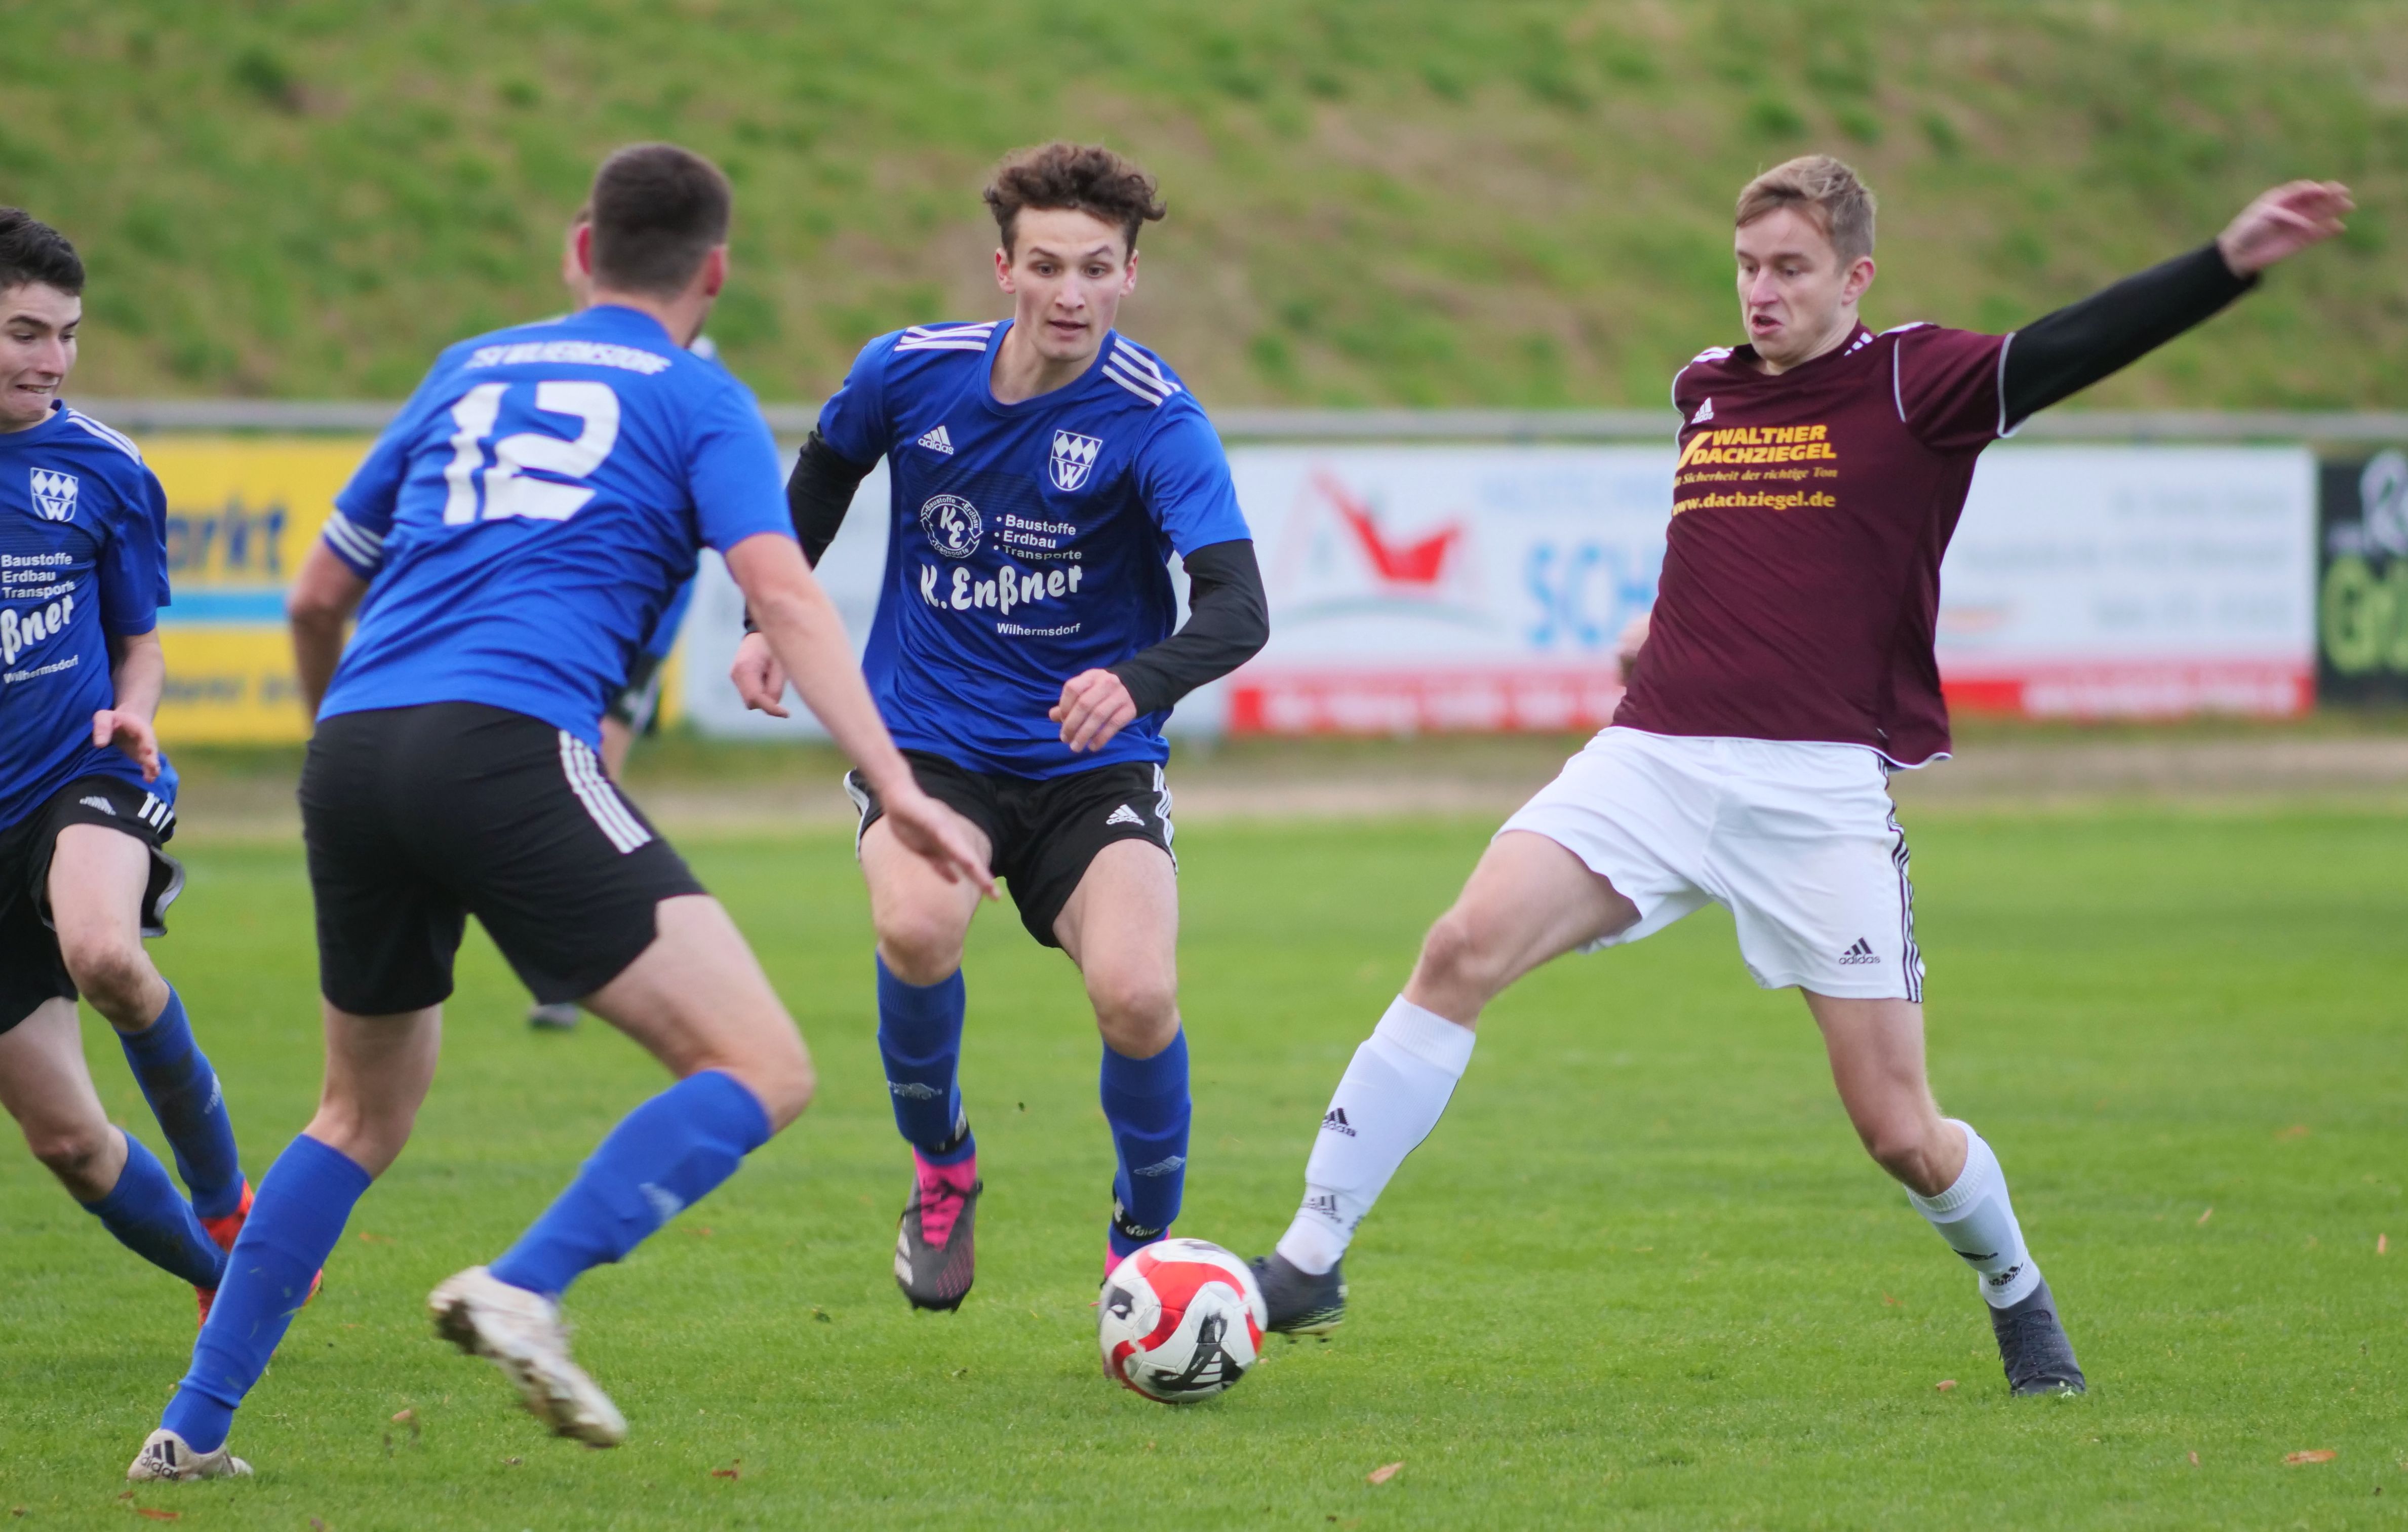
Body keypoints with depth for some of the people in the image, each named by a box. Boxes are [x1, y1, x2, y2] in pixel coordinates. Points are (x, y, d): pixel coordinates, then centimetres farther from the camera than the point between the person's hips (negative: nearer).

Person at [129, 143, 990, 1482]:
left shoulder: (468, 372, 26)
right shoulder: (697, 402, 11)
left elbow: (317, 596, 31)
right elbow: (784, 593, -5)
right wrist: (899, 792, -12)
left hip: (351, 758, 6)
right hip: (505, 744, -6)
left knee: (365, 1113, 26)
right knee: (761, 1071, -6)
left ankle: (195, 1428, 22)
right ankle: (525, 1290, -24)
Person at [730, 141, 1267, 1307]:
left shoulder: (1154, 421, -17)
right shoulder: (908, 372, -6)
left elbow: (1237, 611, -30)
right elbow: (821, 478, 18)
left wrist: (1137, 682, -48)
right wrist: (771, 622, 11)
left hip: (1091, 764, -1)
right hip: (926, 742, 1)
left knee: (1136, 995, -24)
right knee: (918, 926, -31)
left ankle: (1144, 1243, 7)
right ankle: (941, 1168, 1)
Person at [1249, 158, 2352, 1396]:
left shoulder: (1912, 384, 1)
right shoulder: (1703, 390, 16)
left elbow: (2071, 350, -14)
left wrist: (2231, 263, -27)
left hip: (1821, 791, -3)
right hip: (1654, 760, 4)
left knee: (1898, 1130, -2)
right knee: (1466, 947, -19)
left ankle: (2016, 1297, 30)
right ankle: (1311, 1261, -16)